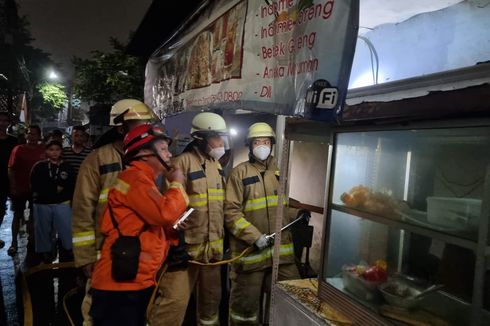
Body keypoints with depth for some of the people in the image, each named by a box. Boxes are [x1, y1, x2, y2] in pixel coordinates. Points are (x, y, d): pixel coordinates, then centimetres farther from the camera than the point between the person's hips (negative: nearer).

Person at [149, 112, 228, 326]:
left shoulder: (216, 165, 12)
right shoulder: (183, 162, -13)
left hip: (213, 246, 8)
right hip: (186, 246, -7)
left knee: (211, 296, 20)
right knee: (175, 300, -7)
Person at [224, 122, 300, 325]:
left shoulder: (280, 172, 10)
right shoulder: (240, 172, -5)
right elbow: (231, 212, -11)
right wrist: (255, 236, -17)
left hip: (281, 249, 4)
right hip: (250, 249, -4)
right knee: (246, 302, 11)